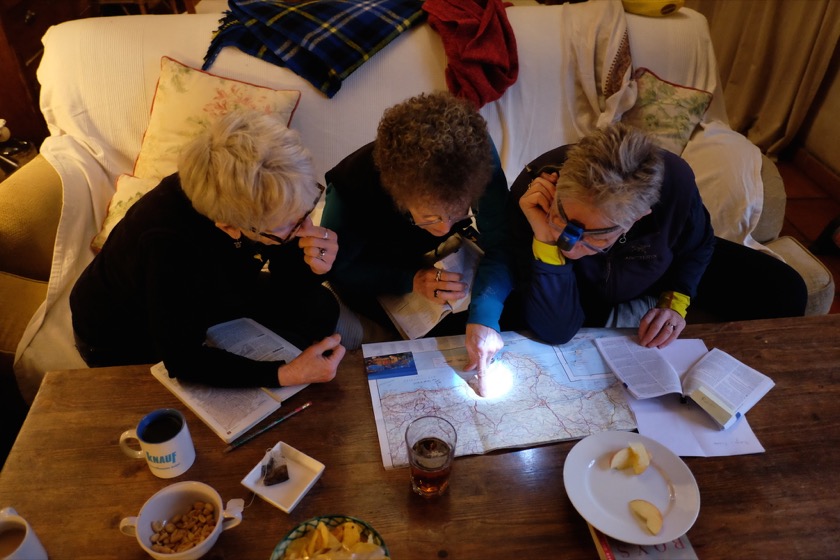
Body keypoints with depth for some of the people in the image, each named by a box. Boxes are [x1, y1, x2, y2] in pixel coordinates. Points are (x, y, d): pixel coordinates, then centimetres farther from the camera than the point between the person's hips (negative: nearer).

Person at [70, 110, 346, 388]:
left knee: (320, 309, -6)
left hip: (201, 299, 5)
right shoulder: (169, 244, -42)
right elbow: (182, 360, -33)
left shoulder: (259, 194, -26)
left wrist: (311, 270, -35)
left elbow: (283, 294, -13)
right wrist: (284, 375, -40)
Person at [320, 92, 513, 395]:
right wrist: (410, 280, -34)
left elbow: (501, 245, -30)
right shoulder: (352, 186, -39)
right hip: (368, 266, -2)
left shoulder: (478, 155, -36)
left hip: (435, 256, 2)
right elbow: (338, 268, -22)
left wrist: (484, 316, -45)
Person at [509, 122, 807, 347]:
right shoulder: (531, 197, -40)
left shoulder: (674, 181, -34)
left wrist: (676, 301, -19)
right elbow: (556, 332, -39)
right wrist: (546, 243, -50)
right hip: (583, 300, -1)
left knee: (784, 294, -5)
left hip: (655, 278, 2)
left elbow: (696, 245, -6)